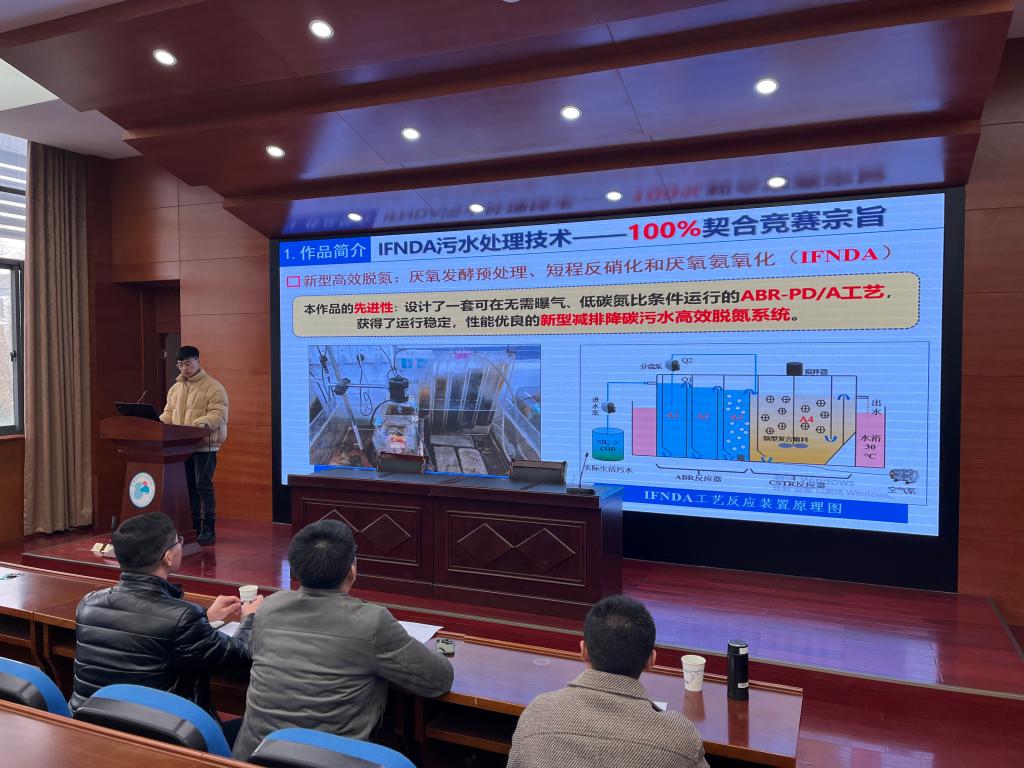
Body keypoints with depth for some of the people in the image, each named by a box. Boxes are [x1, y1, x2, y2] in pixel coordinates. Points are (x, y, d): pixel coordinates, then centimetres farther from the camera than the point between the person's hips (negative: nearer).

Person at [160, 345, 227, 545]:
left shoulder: (213, 387, -7)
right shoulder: (175, 388, 15)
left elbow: (219, 414, -16)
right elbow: (168, 413, 19)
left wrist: (202, 423, -33)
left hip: (204, 446, -7)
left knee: (203, 487, -6)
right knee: (189, 487, 11)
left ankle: (209, 530, 0)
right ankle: (194, 527, 20)